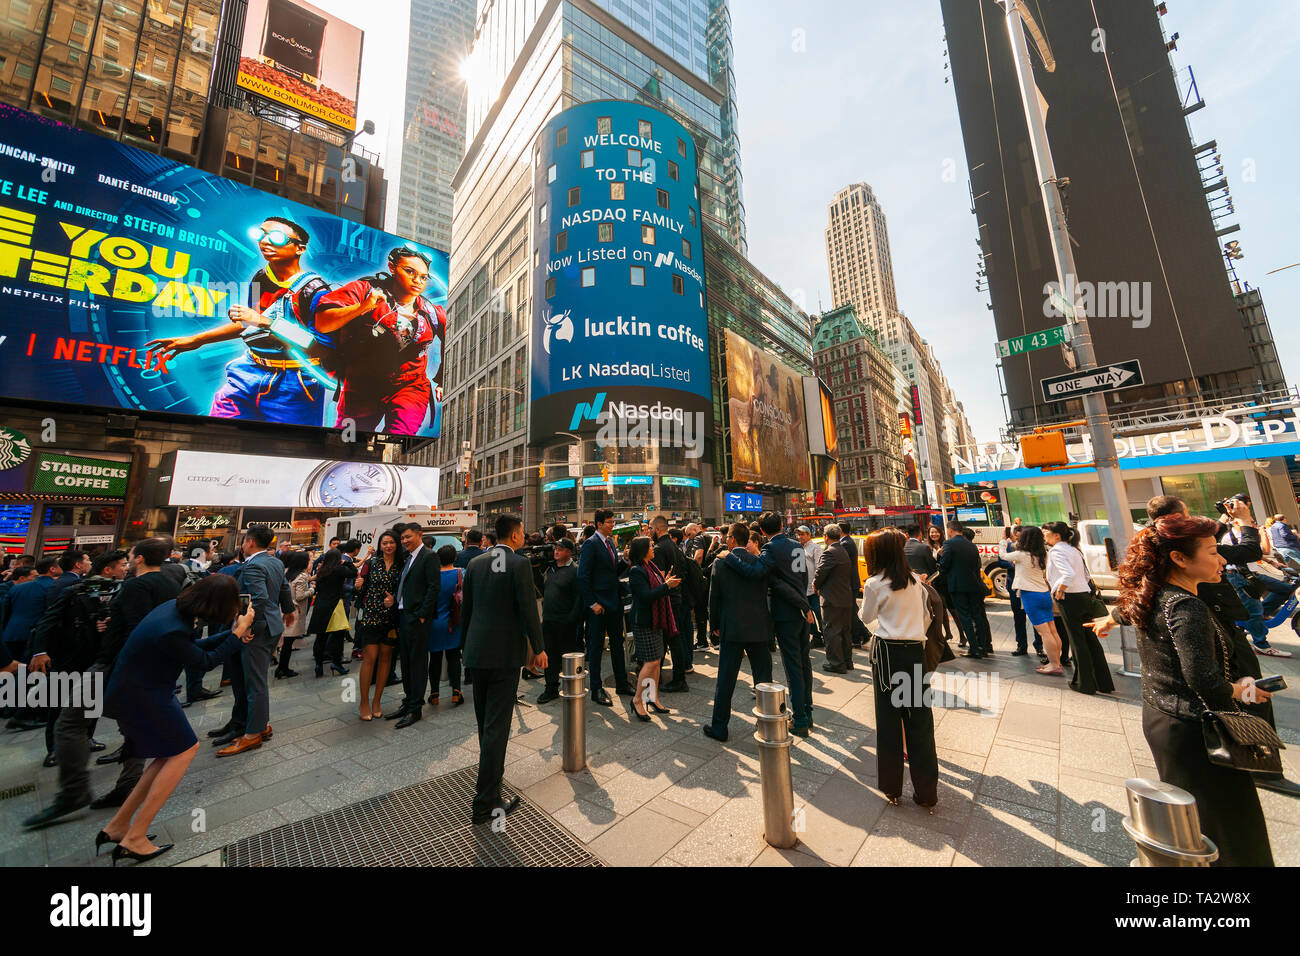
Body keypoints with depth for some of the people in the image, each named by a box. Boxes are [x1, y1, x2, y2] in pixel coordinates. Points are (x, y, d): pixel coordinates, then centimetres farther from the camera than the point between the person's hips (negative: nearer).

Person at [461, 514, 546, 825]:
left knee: (485, 720, 22)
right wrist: (539, 648, -5)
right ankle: (485, 803, 10)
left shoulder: (475, 563, 4)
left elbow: (466, 608, 10)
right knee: (497, 725, 2)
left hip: (476, 651, 7)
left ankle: (492, 771, 43)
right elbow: (528, 609, -16)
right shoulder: (520, 564, -14)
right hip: (506, 653, -6)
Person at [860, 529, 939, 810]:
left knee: (889, 719, 8)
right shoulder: (916, 581, 4)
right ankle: (926, 792, 21)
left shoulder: (874, 584, -10)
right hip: (916, 650, 4)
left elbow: (866, 618, 4)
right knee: (919, 718, 12)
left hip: (887, 652, -4)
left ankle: (891, 787, 22)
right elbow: (926, 617, 12)